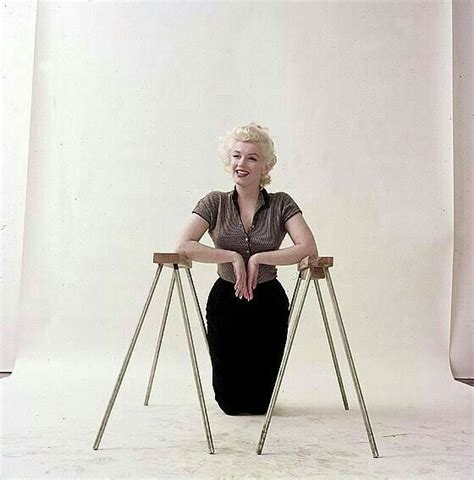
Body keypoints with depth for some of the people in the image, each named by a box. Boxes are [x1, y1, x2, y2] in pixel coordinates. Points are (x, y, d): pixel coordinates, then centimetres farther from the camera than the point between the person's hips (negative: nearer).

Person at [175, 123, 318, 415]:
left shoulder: (281, 203, -6)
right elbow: (183, 246, -16)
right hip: (225, 301, 1)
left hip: (269, 303, 0)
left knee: (258, 403, 9)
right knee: (230, 403, 9)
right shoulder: (216, 202, -5)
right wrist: (233, 256, -22)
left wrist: (257, 259, -22)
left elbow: (308, 249, -19)